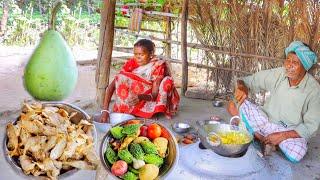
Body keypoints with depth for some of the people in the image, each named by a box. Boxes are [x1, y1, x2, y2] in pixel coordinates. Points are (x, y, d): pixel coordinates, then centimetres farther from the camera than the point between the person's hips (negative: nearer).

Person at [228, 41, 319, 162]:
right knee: (233, 105, -21)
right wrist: (241, 87, -29)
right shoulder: (277, 74, -10)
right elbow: (248, 81, -4)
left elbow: (310, 126, -12)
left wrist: (282, 135, -23)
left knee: (296, 155, -36)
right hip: (267, 120, 2)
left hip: (292, 132, -2)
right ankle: (267, 140, -17)